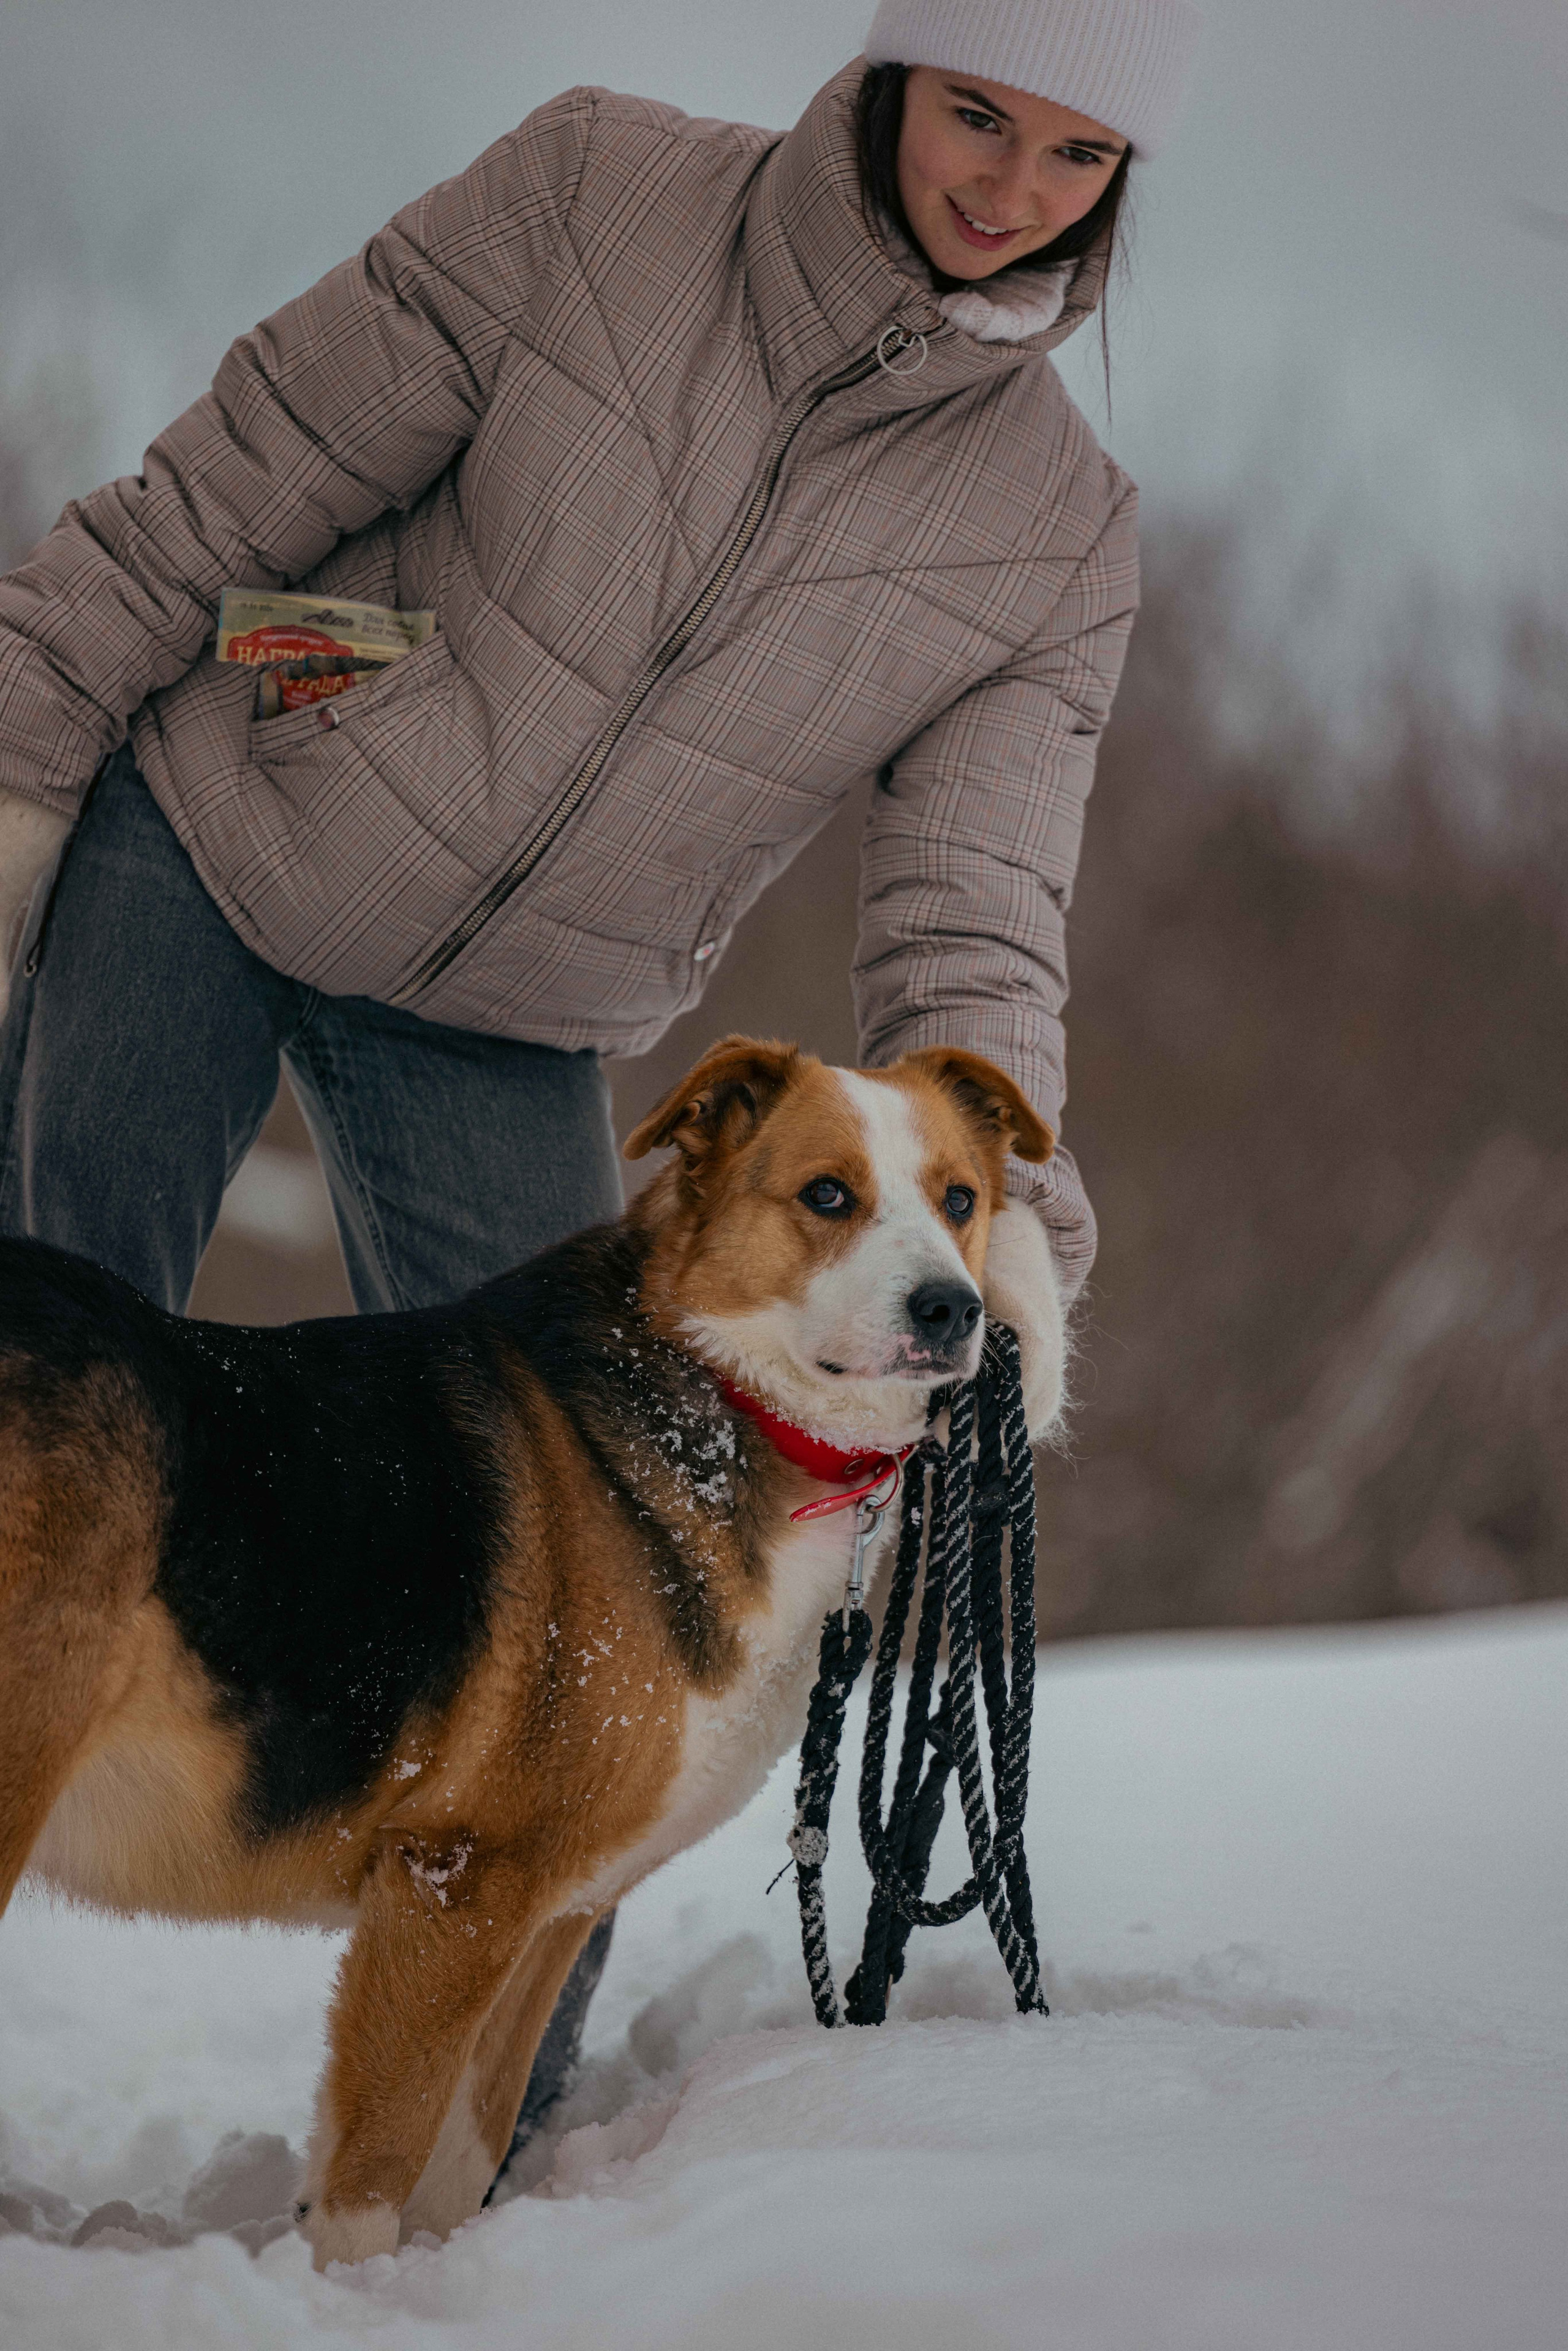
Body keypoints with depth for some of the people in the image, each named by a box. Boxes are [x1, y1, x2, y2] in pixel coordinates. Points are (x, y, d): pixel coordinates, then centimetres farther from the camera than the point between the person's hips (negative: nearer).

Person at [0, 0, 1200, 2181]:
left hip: (506, 1037, 2)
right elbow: (251, 472, -9)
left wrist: (999, 1194, -32)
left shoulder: (1057, 534, -6)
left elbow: (975, 907, -14)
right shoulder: (594, 194, -12)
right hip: (206, 854, -2)